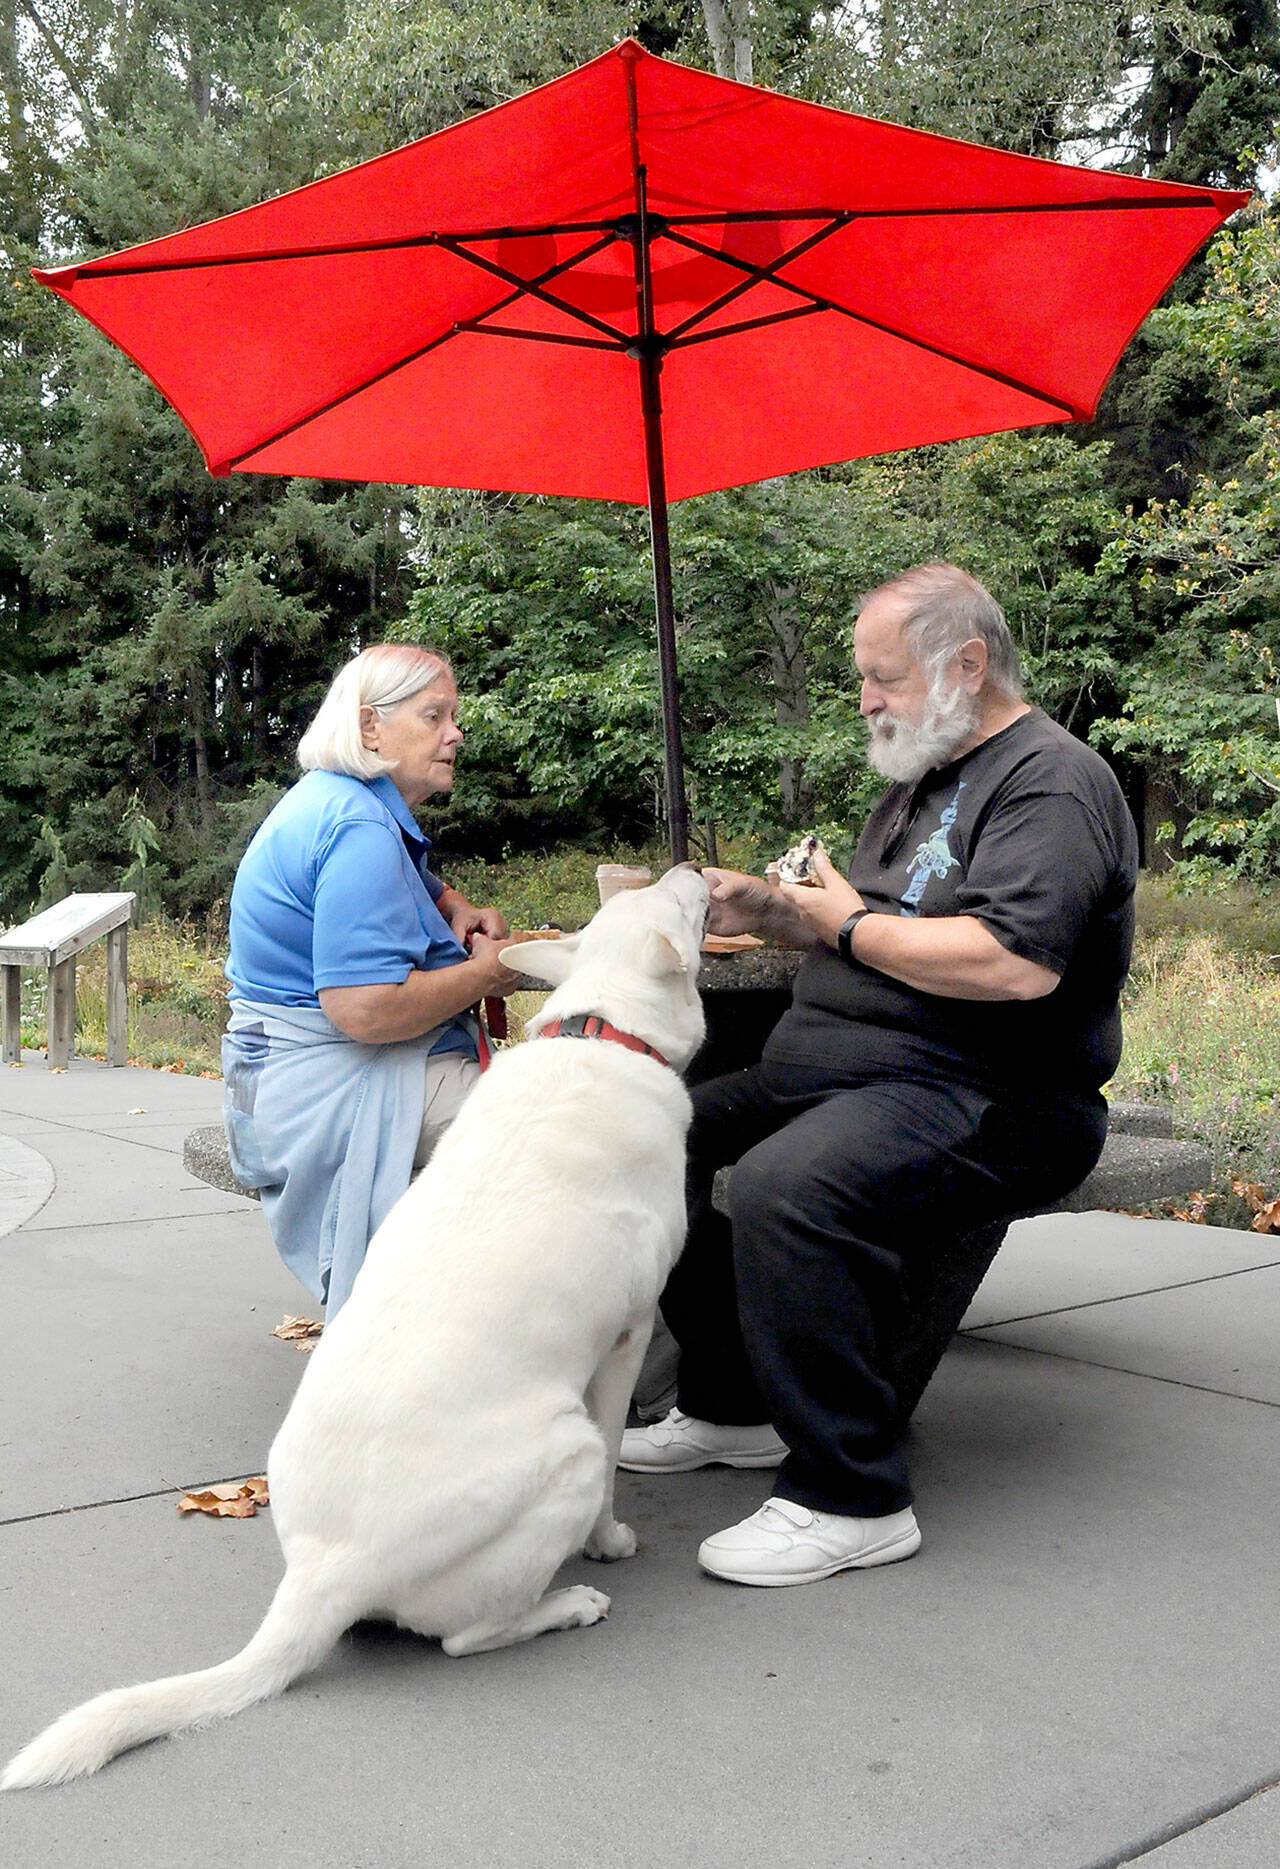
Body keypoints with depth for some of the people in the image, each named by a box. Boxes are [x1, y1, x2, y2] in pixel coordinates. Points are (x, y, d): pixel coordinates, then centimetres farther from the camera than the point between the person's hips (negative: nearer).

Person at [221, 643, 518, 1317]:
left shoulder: (337, 803, 13)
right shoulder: (359, 829, -21)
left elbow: (417, 886, 35)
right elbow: (367, 1009, -31)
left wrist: (459, 911, 10)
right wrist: (487, 972, -15)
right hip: (332, 1091, -11)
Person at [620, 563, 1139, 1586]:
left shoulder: (1052, 782, -12)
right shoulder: (928, 776, 21)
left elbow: (1017, 963, -28)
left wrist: (853, 925, -15)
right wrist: (773, 908, 8)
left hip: (981, 1099, -11)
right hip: (832, 1073, 11)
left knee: (787, 1188, -34)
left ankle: (851, 1499, -22)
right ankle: (734, 1409, 13)